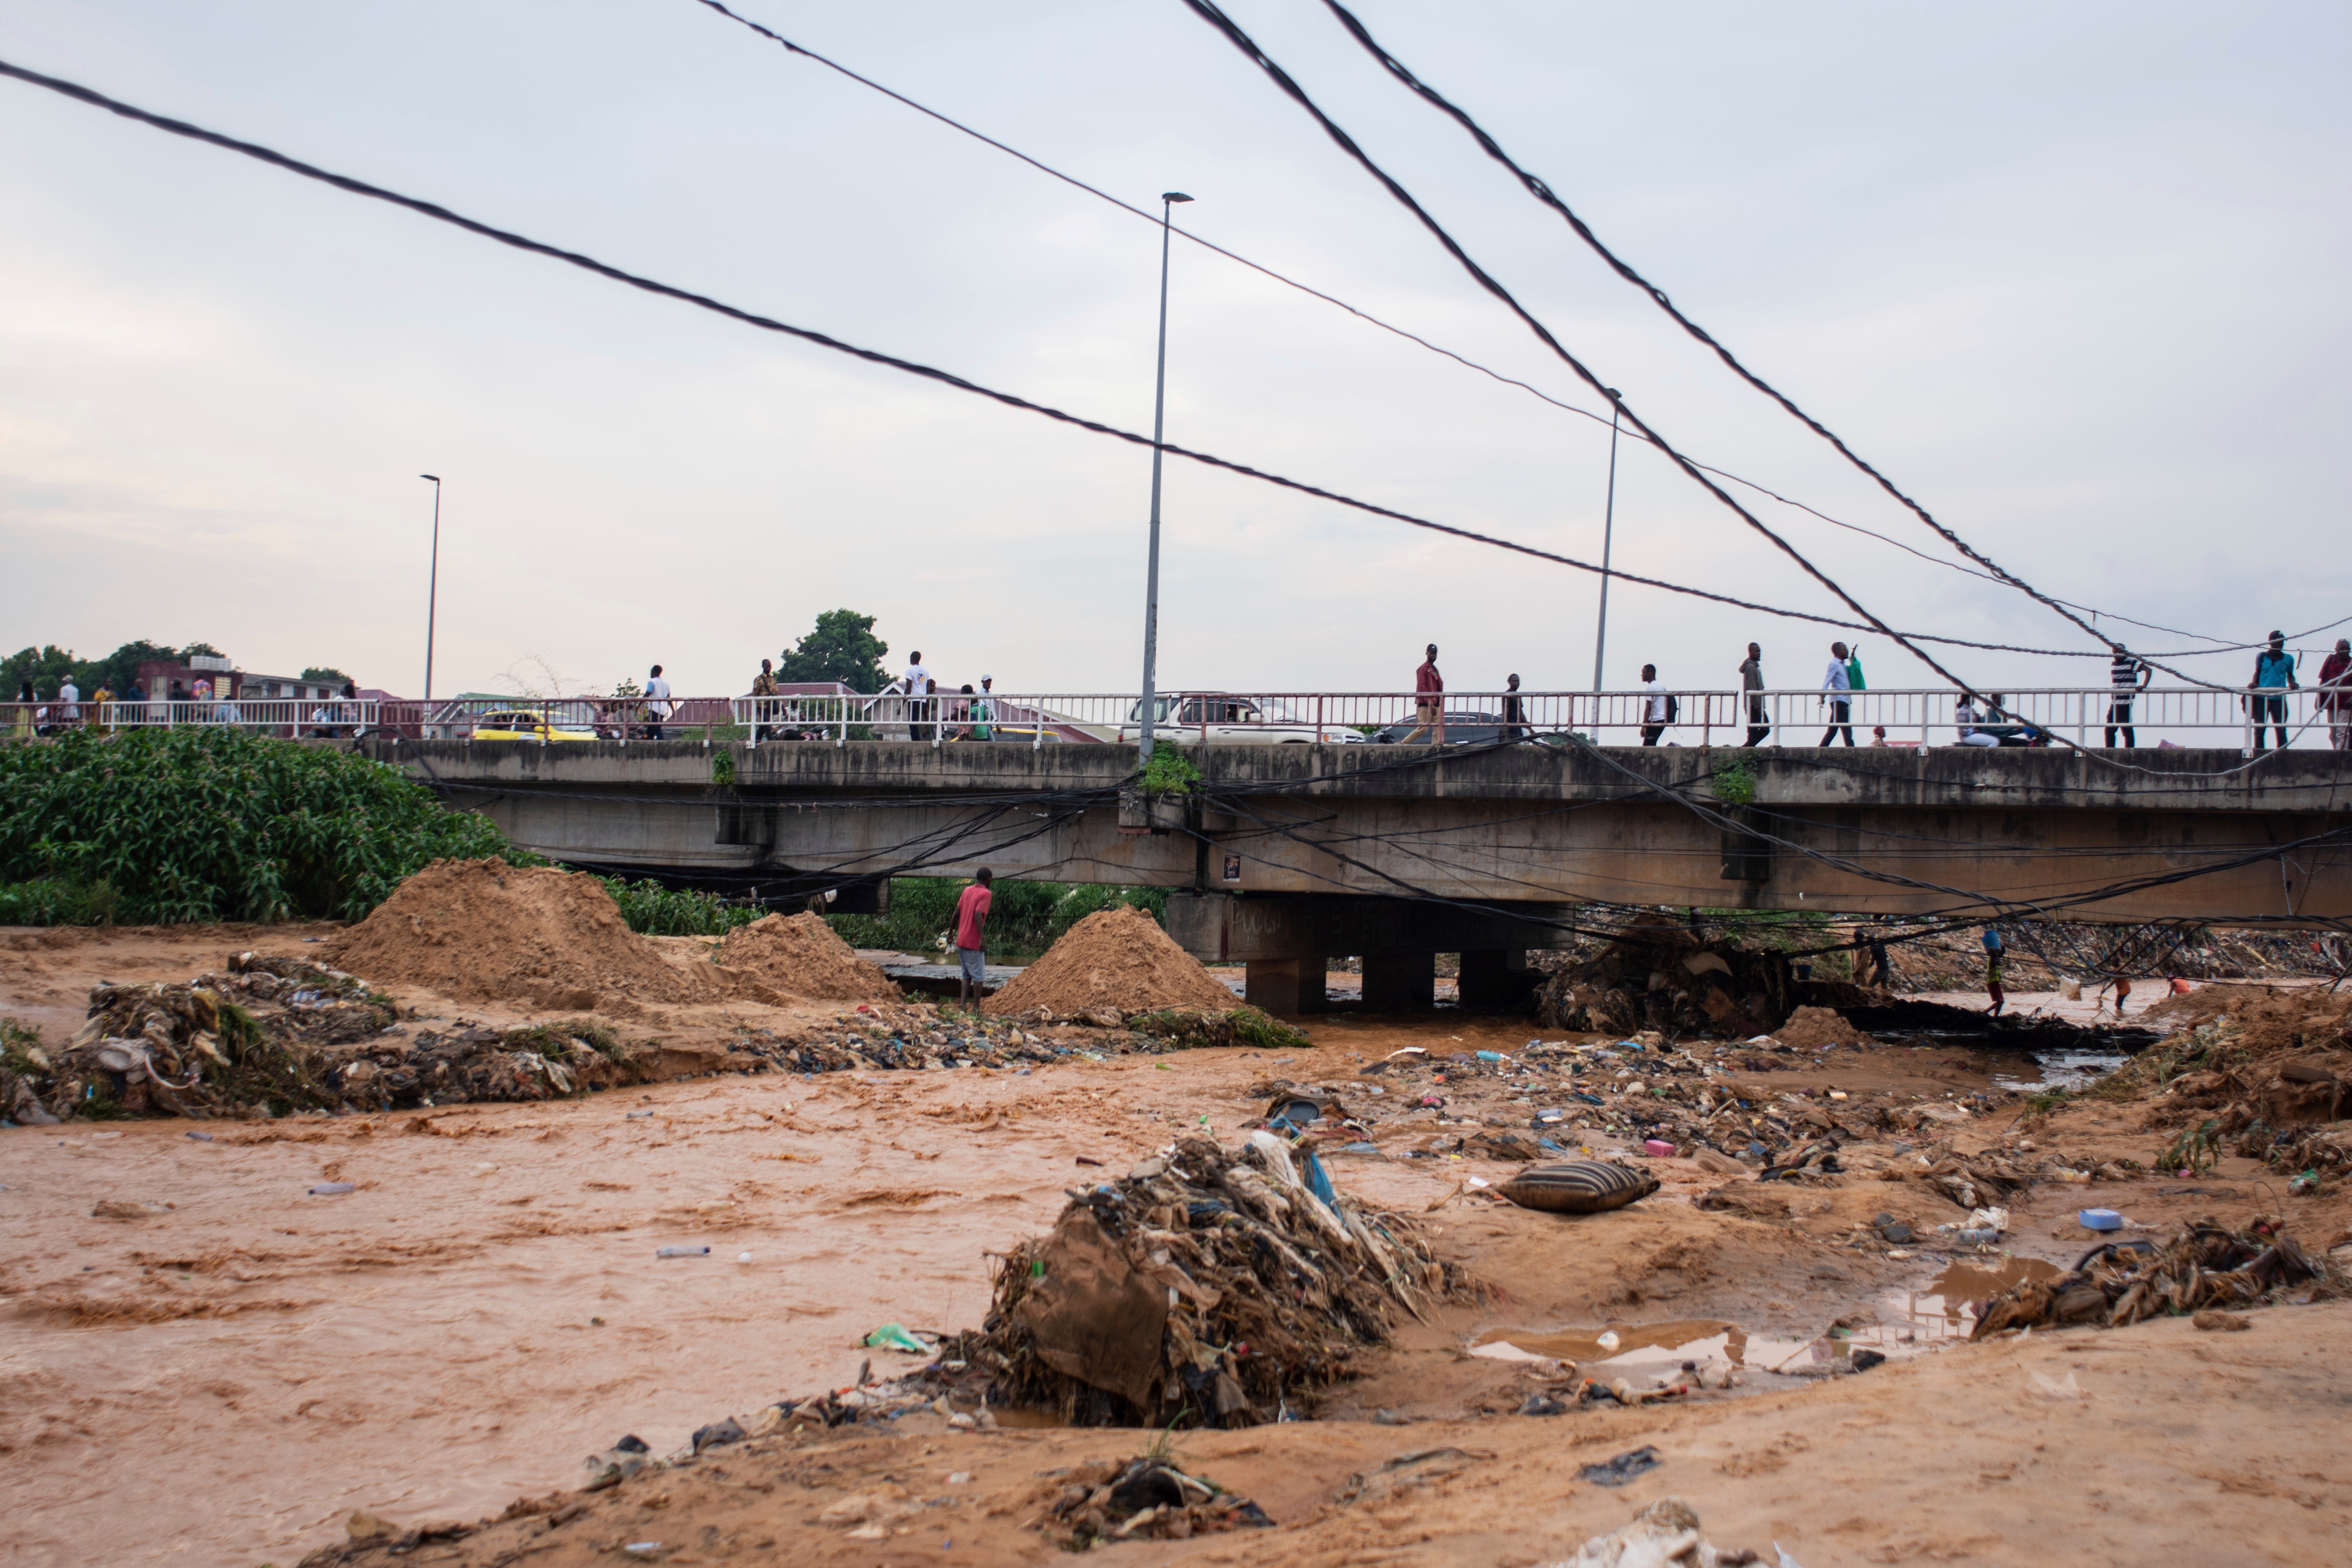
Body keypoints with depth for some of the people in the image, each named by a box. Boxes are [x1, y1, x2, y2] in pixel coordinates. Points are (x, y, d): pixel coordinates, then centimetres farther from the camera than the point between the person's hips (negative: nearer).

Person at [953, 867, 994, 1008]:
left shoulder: (967, 891, 11)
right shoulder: (986, 894, -9)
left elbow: (957, 912, 15)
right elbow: (978, 914, -22)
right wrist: (983, 937, -28)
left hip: (961, 940, 7)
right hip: (974, 942, -7)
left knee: (966, 974, 14)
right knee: (979, 976, 0)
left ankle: (962, 1004, 4)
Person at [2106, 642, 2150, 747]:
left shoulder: (2132, 663, -7)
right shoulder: (2113, 664, 15)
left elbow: (2149, 670, -14)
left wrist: (2144, 686, -23)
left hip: (2126, 703, -7)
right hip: (2114, 702, 7)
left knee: (2127, 729, -6)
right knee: (2109, 729, 7)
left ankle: (2129, 751, -4)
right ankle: (2110, 751, 11)